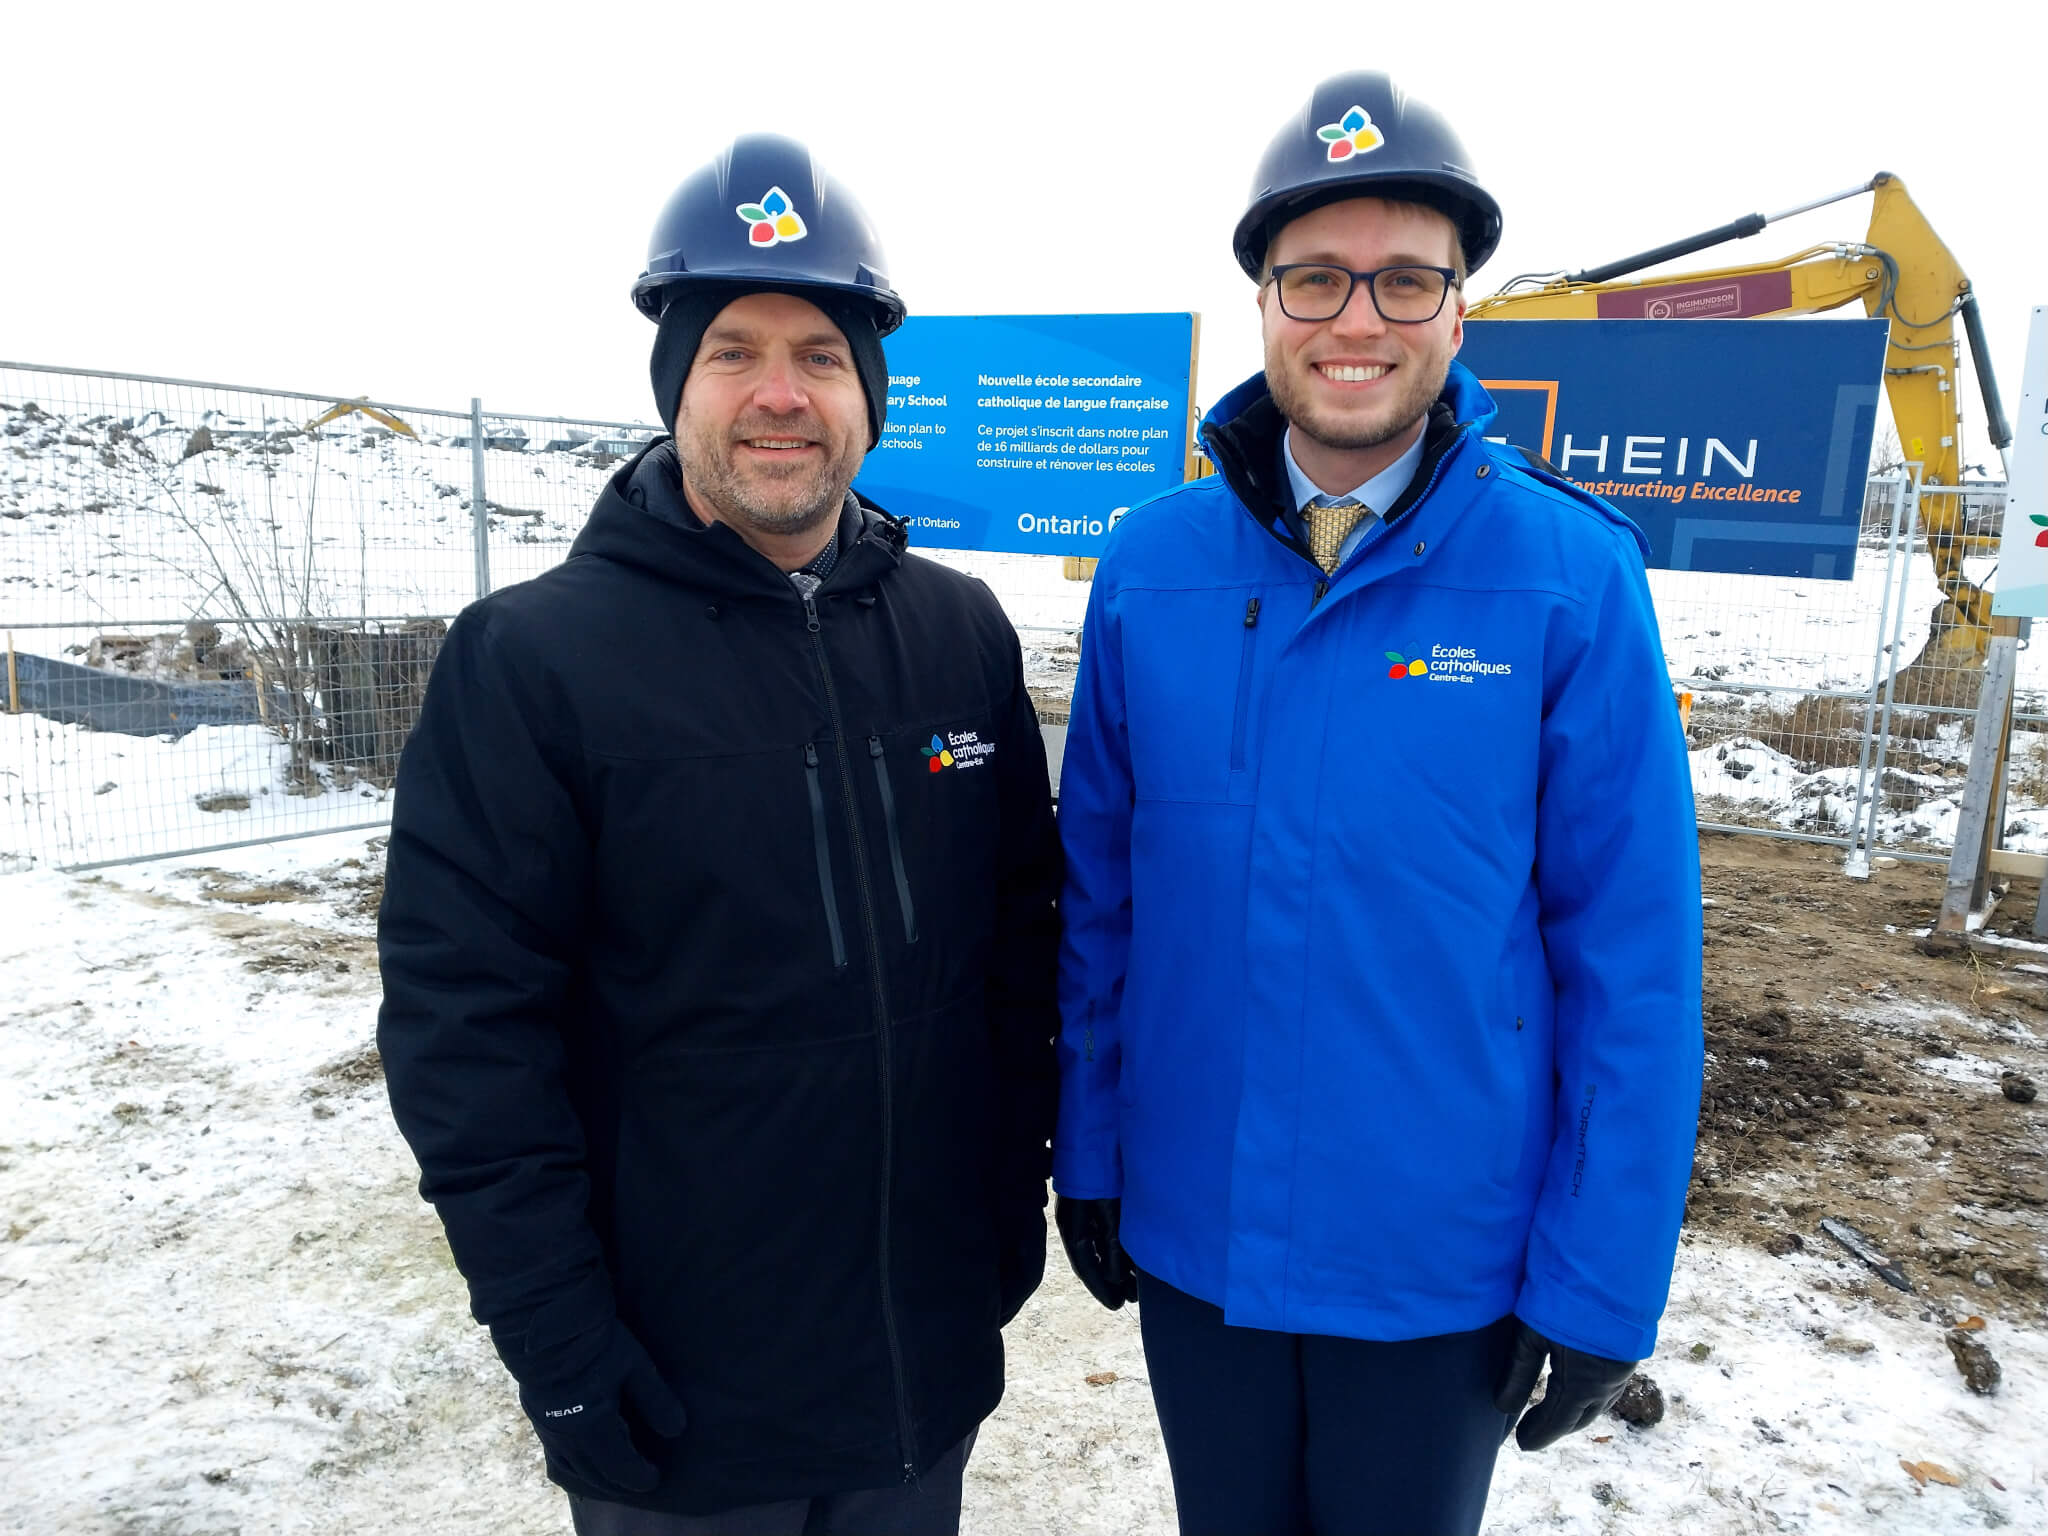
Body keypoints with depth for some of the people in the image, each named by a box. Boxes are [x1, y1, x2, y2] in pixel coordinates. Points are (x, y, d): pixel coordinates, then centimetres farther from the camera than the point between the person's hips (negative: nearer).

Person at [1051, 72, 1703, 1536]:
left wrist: (1602, 1282, -7)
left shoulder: (1572, 575, -13)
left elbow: (1631, 959, -10)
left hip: (1443, 1270, -2)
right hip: (1190, 1237, 2)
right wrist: (1088, 1156, 5)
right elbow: (1100, 896, 1)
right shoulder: (1153, 563, -6)